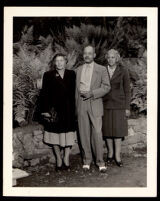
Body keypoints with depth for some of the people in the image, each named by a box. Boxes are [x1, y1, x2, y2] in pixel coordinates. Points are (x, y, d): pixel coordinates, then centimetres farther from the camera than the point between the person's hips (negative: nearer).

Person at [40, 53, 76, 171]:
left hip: (68, 110, 1)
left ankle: (66, 158, 13)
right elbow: (44, 94, -2)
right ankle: (59, 159, 21)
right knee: (55, 134, 7)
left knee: (68, 135, 2)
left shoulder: (72, 74, 7)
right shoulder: (48, 75, 2)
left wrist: (74, 108, -1)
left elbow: (74, 92, 6)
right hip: (54, 109, -1)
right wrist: (45, 110, -9)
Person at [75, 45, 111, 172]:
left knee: (97, 133, -7)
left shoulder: (101, 69, 4)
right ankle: (87, 160, 15)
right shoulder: (79, 70, 14)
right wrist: (76, 104, 11)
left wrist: (92, 93, -13)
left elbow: (106, 87, -1)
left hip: (95, 104, -3)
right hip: (81, 104, 3)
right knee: (84, 133, 4)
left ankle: (100, 161, 4)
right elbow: (77, 88, 17)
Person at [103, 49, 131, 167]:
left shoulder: (123, 71, 0)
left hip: (119, 105, -2)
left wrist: (127, 108, -3)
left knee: (118, 129, -4)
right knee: (107, 129, 4)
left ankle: (117, 155, 3)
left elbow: (127, 90, 1)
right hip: (105, 104, 2)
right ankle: (110, 153, 18)